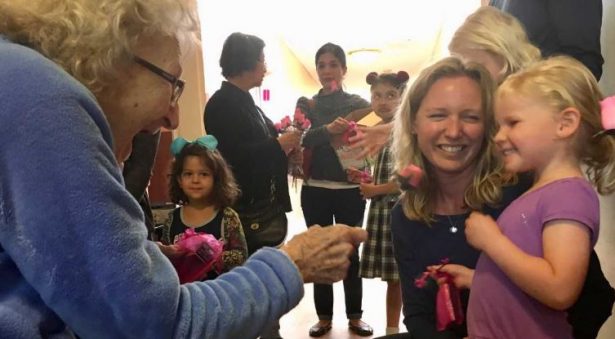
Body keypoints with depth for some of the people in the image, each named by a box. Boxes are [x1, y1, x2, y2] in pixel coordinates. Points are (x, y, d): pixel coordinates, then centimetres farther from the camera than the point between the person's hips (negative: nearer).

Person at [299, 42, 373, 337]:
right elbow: (300, 140, -10)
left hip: (350, 191, -1)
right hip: (315, 191, 1)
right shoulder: (307, 105, 6)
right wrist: (327, 130, -28)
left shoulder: (359, 104, 2)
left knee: (350, 253, 7)